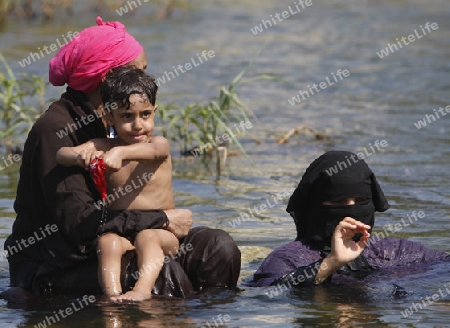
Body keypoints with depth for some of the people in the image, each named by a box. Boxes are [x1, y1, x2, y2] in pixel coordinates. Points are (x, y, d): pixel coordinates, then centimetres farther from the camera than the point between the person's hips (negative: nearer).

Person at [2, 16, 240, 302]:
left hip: (100, 252, 9)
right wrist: (163, 219, -19)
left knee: (217, 246, -3)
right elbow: (79, 222, -26)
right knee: (162, 274, -31)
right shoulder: (55, 130, -18)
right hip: (51, 269, -9)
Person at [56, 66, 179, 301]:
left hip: (161, 231, -1)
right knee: (107, 242, -30)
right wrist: (81, 157, -36)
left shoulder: (159, 144, -3)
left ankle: (142, 289, -49)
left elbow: (152, 150, -29)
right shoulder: (101, 147, 3)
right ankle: (112, 294, -46)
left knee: (148, 237, -33)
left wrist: (121, 152, -51)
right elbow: (61, 154, -10)